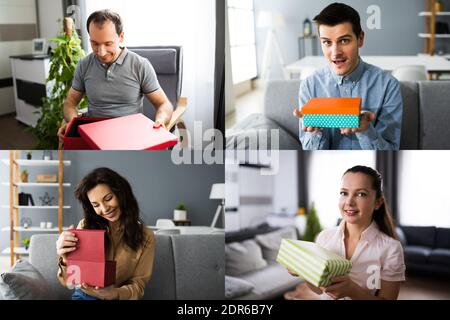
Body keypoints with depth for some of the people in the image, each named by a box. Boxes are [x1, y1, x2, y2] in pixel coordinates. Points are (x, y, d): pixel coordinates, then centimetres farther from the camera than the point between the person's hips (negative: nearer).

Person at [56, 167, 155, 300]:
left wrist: (114, 293, -23)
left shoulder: (145, 237, -3)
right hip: (85, 295, 0)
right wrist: (65, 260, -27)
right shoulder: (85, 227, -4)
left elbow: (138, 285, -3)